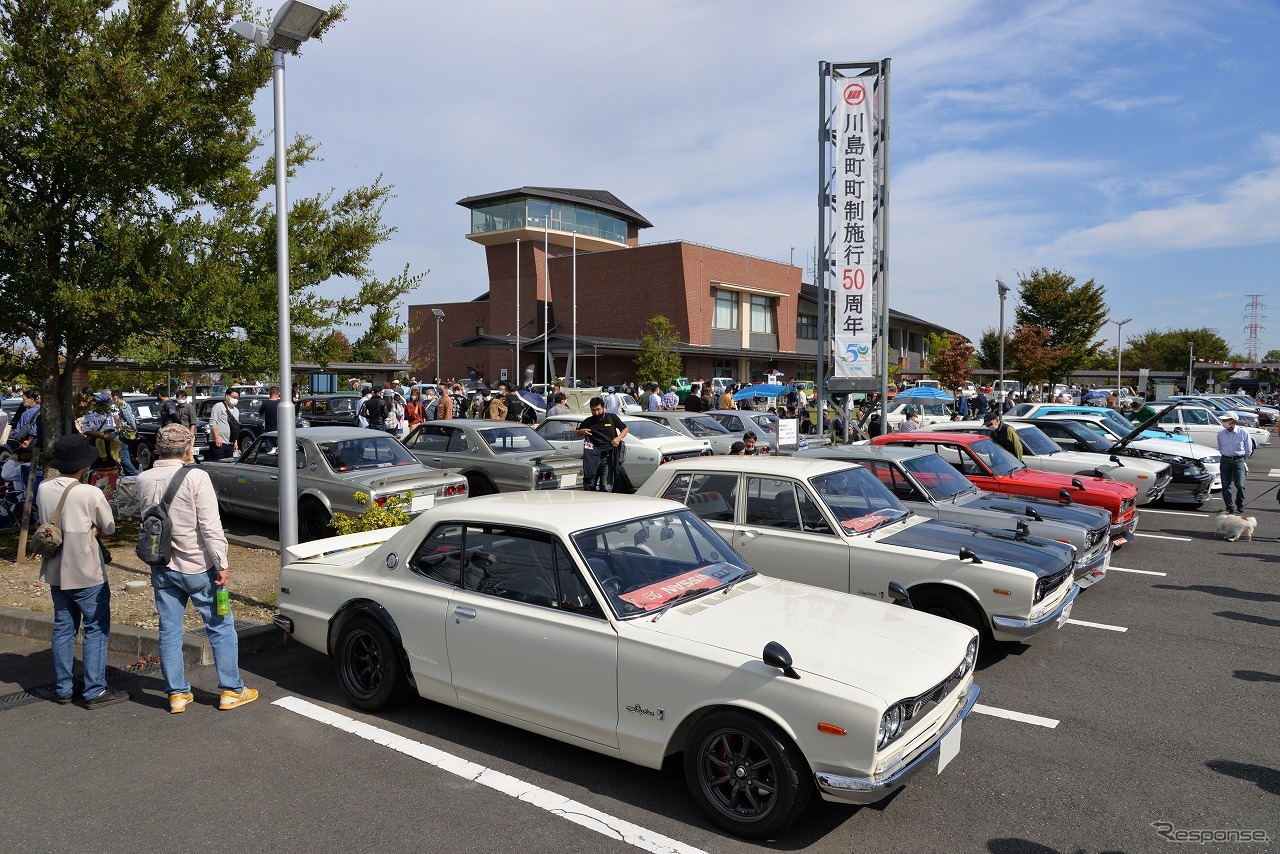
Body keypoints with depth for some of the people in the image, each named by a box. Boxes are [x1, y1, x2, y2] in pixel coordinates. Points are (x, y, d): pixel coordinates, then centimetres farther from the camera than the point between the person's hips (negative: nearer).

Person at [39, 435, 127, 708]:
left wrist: (87, 529, 1)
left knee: (63, 628, 16)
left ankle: (63, 688, 24)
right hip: (87, 573, -6)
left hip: (55, 572, 6)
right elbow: (109, 528, -8)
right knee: (96, 630, 4)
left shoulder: (44, 489, -1)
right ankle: (95, 691, 7)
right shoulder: (91, 494, -20)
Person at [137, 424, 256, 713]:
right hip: (196, 566, -5)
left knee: (169, 632, 13)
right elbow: (211, 526, -18)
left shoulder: (143, 480, 0)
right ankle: (231, 691, 13)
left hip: (161, 567, 5)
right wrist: (222, 565, -14)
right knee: (221, 627, 7)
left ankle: (176, 694, 21)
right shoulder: (196, 476, -17)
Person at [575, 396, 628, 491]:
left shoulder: (612, 417, 5)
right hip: (592, 458, 2)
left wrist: (618, 438, -6)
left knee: (606, 488, -7)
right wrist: (581, 432, -5)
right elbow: (575, 433, 18)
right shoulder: (588, 422, 8)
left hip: (607, 458, -2)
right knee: (589, 486, 5)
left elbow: (625, 429, 14)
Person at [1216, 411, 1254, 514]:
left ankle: (1240, 505, 12)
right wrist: (1226, 457, 15)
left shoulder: (1244, 433, -4)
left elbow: (1248, 451, 5)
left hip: (1238, 461, -2)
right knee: (1226, 485, 1)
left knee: (1240, 485, -8)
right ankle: (1230, 507, 9)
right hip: (1225, 461, 3)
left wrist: (1241, 459, 11)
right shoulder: (1220, 434, 4)